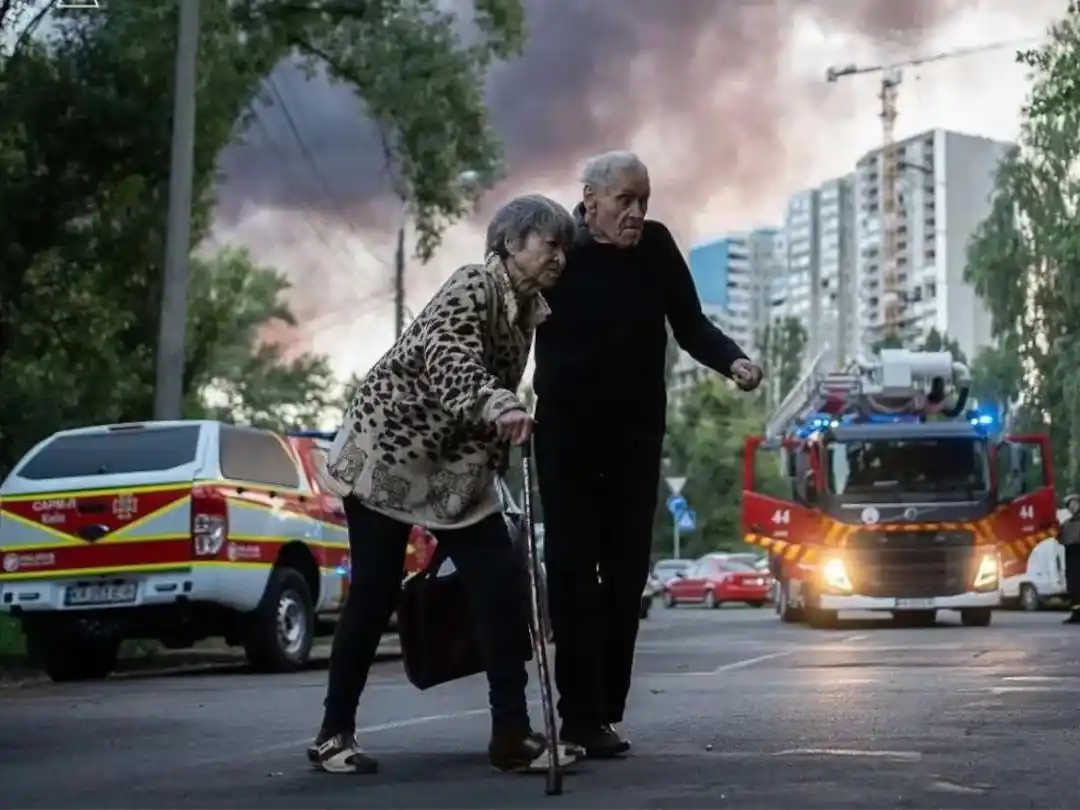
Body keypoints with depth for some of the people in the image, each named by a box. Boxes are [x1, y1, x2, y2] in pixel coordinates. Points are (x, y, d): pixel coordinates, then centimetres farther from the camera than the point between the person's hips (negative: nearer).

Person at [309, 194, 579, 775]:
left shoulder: (528, 309, 6)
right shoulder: (474, 286, -19)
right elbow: (448, 356, -40)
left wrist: (493, 463, 20)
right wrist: (494, 404, -58)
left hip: (456, 460, 8)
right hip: (387, 446, -8)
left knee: (500, 583, -5)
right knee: (374, 594, -4)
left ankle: (512, 734, -2)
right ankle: (334, 734, 10)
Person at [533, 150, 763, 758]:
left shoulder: (657, 247, -4)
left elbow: (690, 323, 0)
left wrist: (733, 360, -18)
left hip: (637, 435, 3)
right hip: (567, 436, -3)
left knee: (627, 571, 4)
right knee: (573, 570, -5)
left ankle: (605, 708, 12)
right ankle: (581, 714, -2)